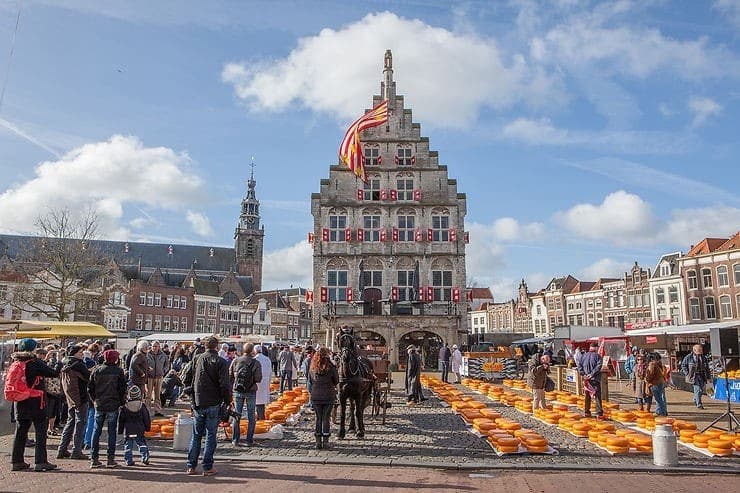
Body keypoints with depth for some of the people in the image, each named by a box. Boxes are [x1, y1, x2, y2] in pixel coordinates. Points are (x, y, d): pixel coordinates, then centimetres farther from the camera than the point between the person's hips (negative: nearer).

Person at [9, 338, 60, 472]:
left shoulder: (15, 363, 5)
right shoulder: (35, 363, -15)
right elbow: (54, 373, -16)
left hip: (19, 403, 6)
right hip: (35, 402, -6)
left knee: (20, 431, 14)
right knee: (40, 432, 0)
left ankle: (17, 461, 19)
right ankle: (40, 462, 1)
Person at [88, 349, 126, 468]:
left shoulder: (97, 370, 2)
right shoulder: (118, 371, -7)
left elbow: (90, 388, 5)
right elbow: (122, 389, -5)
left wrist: (95, 400, 16)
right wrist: (122, 402, 7)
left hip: (99, 405, 3)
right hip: (113, 405, -3)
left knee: (96, 431, 11)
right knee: (112, 432, 4)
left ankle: (94, 459, 11)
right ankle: (111, 459, 6)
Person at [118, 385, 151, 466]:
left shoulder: (124, 407, -5)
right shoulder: (142, 406, -3)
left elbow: (121, 420, 1)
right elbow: (147, 418, 3)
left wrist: (120, 430, 12)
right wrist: (147, 428, 15)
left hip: (128, 431, -1)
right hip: (139, 430, 1)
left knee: (128, 446, 8)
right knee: (142, 444, 10)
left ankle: (129, 460, 6)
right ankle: (145, 458, 3)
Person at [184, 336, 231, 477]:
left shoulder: (197, 359, 2)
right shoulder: (221, 362, -11)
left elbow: (186, 381, 5)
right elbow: (225, 385, -16)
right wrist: (227, 401, -4)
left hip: (198, 403, 4)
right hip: (214, 404, -4)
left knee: (196, 435, 14)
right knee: (210, 436, 5)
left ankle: (191, 466, 18)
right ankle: (207, 467, 8)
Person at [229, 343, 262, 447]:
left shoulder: (235, 361, -4)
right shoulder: (255, 363, -11)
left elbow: (230, 376, 0)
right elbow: (258, 379, -13)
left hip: (238, 391, 2)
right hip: (251, 392, -2)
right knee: (251, 417, 8)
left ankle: (235, 440, 14)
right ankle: (249, 441, 10)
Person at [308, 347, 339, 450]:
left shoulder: (312, 368, -3)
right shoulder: (331, 367, -11)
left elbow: (310, 381, 8)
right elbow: (336, 381, -1)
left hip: (315, 396, 2)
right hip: (329, 396, -2)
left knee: (318, 418, 10)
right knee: (326, 418, 6)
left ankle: (318, 441, 13)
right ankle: (325, 441, 8)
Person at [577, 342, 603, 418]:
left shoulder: (584, 356, 8)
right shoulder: (598, 356, -5)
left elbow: (579, 365, 1)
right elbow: (598, 366, -18)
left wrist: (583, 374, -4)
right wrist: (592, 374, -17)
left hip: (586, 379, 4)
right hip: (595, 379, -4)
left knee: (587, 396, 14)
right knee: (597, 396, -2)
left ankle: (586, 412, 18)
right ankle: (599, 413, -6)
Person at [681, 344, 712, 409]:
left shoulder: (703, 358, 11)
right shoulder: (688, 357, -4)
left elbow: (707, 368, 16)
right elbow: (683, 365, 4)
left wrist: (708, 377, 12)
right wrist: (687, 374, -4)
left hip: (702, 377, 5)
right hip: (693, 376, -5)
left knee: (701, 389, 9)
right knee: (698, 389, -11)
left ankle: (696, 399, 36)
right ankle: (699, 404, -5)